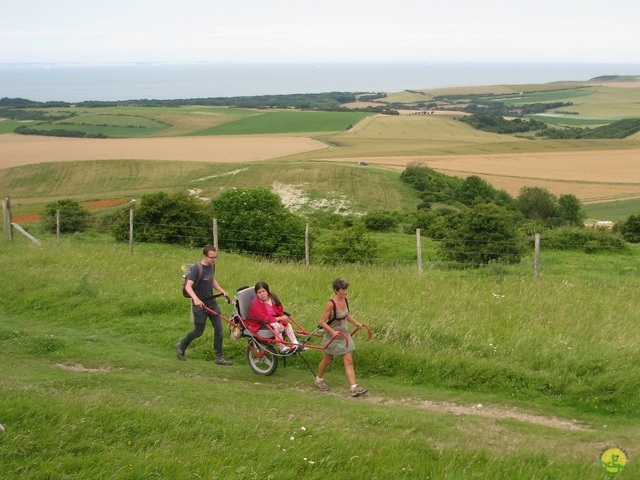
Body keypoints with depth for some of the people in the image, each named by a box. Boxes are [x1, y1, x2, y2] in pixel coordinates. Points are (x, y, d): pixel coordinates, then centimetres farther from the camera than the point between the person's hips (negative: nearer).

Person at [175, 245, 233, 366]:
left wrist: (221, 290, 8)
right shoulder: (197, 269, -20)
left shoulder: (212, 266, 3)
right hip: (200, 304, -6)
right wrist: (195, 299, -45)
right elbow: (188, 286, -30)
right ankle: (180, 347, 30)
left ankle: (219, 357, 7)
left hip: (212, 302, 6)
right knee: (198, 331, 6)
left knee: (219, 329, -1)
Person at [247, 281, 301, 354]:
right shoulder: (256, 303, -21)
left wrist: (281, 323, -21)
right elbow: (263, 318, -27)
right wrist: (279, 318, -24)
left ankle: (296, 343, -7)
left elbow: (280, 312, -1)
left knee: (287, 324, -8)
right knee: (276, 326, -30)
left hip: (272, 320, 7)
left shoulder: (272, 298, -2)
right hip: (259, 324, -7)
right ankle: (282, 348, -29)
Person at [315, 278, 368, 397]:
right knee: (327, 360, 14)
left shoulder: (345, 300, -3)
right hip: (332, 336, -6)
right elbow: (322, 321, -21)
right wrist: (332, 331, -33)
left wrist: (355, 323, 1)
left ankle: (354, 387, -3)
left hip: (344, 335, 6)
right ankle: (319, 379, 40)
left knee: (349, 361, -1)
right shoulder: (330, 304, -24)